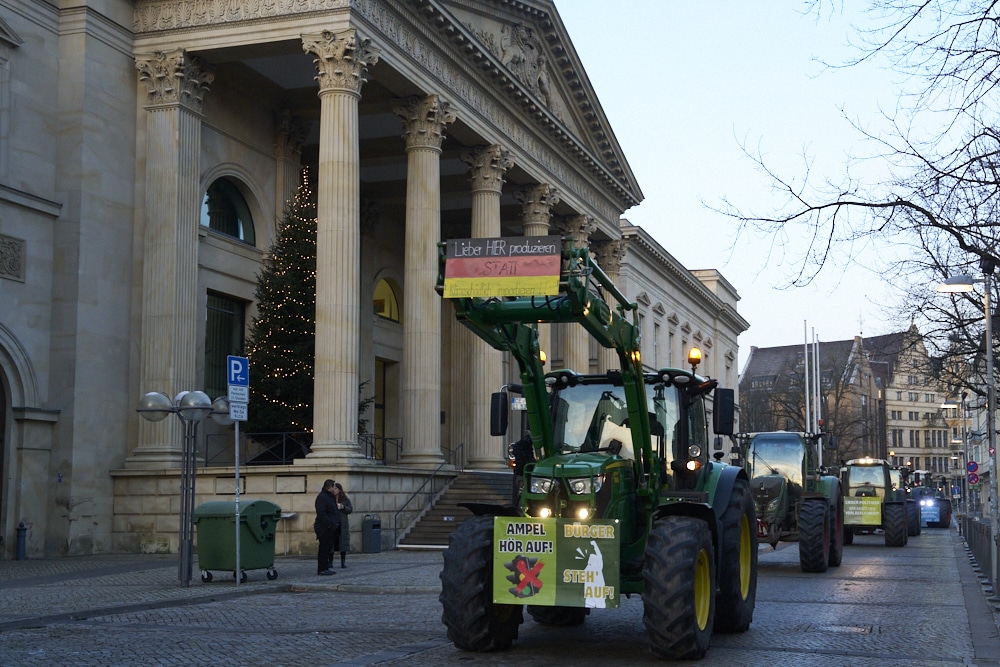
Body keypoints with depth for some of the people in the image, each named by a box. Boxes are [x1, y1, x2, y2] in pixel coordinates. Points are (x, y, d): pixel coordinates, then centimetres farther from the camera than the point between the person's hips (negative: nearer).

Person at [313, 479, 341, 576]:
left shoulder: (331, 497, 19)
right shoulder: (322, 497, -15)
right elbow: (321, 513, -23)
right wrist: (329, 524, -24)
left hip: (331, 528, 10)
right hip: (325, 528, -10)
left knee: (328, 548, 13)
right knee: (324, 548, -6)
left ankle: (325, 568, 18)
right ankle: (322, 570, -2)